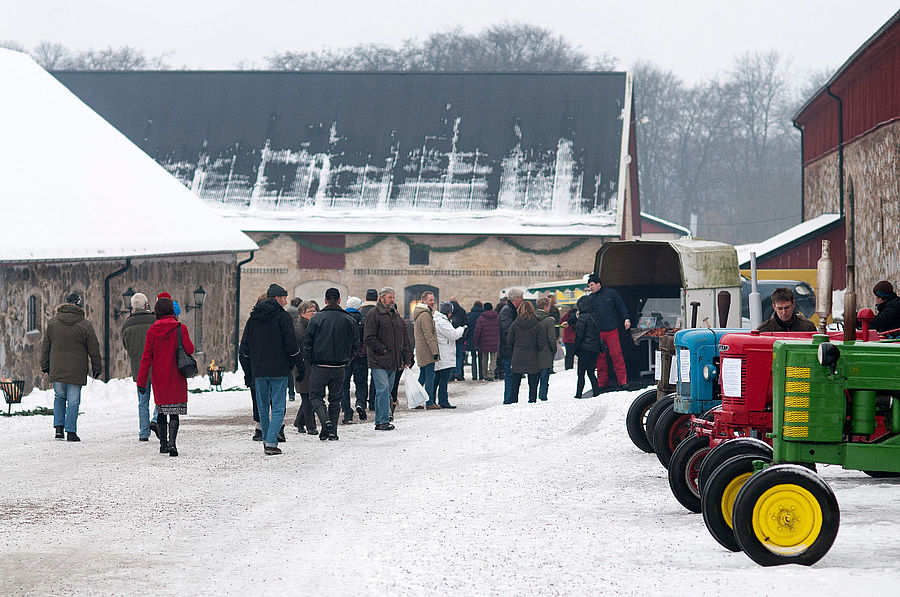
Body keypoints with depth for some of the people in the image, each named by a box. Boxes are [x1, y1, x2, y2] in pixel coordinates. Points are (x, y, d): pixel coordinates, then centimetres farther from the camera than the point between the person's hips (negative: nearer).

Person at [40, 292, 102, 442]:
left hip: (56, 371, 3)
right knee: (73, 401, 1)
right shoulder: (85, 325, -4)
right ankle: (71, 431, -1)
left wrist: (45, 366, 20)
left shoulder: (52, 323, 4)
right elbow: (94, 350, 1)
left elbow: (45, 347, 10)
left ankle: (58, 426, 6)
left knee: (59, 397, 18)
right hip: (76, 372, -3)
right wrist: (97, 368, 11)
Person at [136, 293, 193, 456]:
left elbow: (146, 358, -1)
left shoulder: (152, 331, -1)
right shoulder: (180, 328, -8)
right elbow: (189, 349, -10)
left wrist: (141, 381, 2)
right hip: (176, 379, -3)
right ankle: (172, 441, -21)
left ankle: (163, 443, 22)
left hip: (159, 379, 3)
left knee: (161, 411, 17)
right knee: (174, 412, -4)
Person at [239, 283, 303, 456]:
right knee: (278, 407, -3)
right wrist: (300, 365, -1)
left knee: (263, 406, 15)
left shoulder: (253, 317, 9)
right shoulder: (282, 317, -7)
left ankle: (267, 440, 23)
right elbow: (291, 344, -10)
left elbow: (245, 346, 10)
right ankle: (271, 442, -13)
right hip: (279, 369, -5)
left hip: (258, 370, 5)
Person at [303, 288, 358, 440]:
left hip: (319, 366, -3)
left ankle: (325, 421, -16)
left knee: (316, 395, 7)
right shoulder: (349, 320, 1)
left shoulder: (316, 318, -6)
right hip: (339, 367, 3)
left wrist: (309, 360, 7)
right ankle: (333, 432, 12)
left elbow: (307, 342, -5)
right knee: (335, 399, 13)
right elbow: (355, 343, 6)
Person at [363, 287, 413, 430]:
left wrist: (407, 359, 16)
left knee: (386, 391, 10)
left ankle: (379, 421, 15)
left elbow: (404, 338, 21)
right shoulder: (373, 315, -5)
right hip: (378, 361, -7)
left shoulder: (396, 315, 18)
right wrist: (382, 350, -15)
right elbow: (369, 337, -12)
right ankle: (383, 421, -15)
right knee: (383, 389, -16)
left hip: (393, 362, 7)